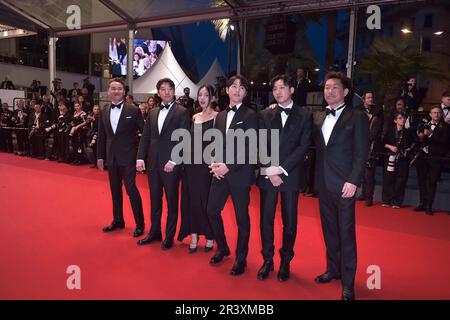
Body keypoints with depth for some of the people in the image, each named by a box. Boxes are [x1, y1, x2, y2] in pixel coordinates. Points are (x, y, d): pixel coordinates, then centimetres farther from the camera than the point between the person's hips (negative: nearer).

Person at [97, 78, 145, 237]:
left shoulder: (133, 110, -7)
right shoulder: (104, 112, 7)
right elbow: (101, 136, 10)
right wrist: (100, 156, 9)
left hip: (128, 157, -5)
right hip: (111, 157, 5)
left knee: (131, 189, -3)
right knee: (115, 190, 14)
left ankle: (140, 224, 9)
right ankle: (118, 220, 30)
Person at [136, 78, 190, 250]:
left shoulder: (182, 112, -4)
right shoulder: (152, 112, 13)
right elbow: (145, 137, 11)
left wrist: (173, 161, -16)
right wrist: (140, 158, -1)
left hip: (171, 164, -5)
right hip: (153, 163, 5)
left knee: (171, 201, 7)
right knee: (155, 200, 14)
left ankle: (169, 236, 21)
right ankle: (154, 232, 29)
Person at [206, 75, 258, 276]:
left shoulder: (250, 115, -6)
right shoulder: (220, 116, 14)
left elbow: (249, 148, -12)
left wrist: (229, 166, -16)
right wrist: (214, 163, -3)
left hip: (240, 173, -6)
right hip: (221, 172, 6)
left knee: (241, 217, 5)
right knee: (212, 210, 9)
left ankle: (241, 258, 23)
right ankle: (222, 248, 33)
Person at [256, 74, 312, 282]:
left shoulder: (305, 115, 3)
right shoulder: (265, 115, 8)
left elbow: (303, 146, -6)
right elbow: (261, 146, 2)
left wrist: (282, 169, -14)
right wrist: (270, 171, -10)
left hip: (292, 175, -1)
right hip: (267, 174, 2)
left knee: (289, 220, 7)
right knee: (266, 219, 5)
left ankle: (285, 262, 24)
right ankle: (267, 260, 21)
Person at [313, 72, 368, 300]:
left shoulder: (357, 117, -3)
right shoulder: (318, 117, 12)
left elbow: (361, 153, -9)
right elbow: (316, 148, 11)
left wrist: (353, 181, -15)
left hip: (344, 184, -5)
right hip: (323, 183, 5)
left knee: (346, 232, 1)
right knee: (329, 229, 15)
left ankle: (348, 281, 13)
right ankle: (333, 270, 31)